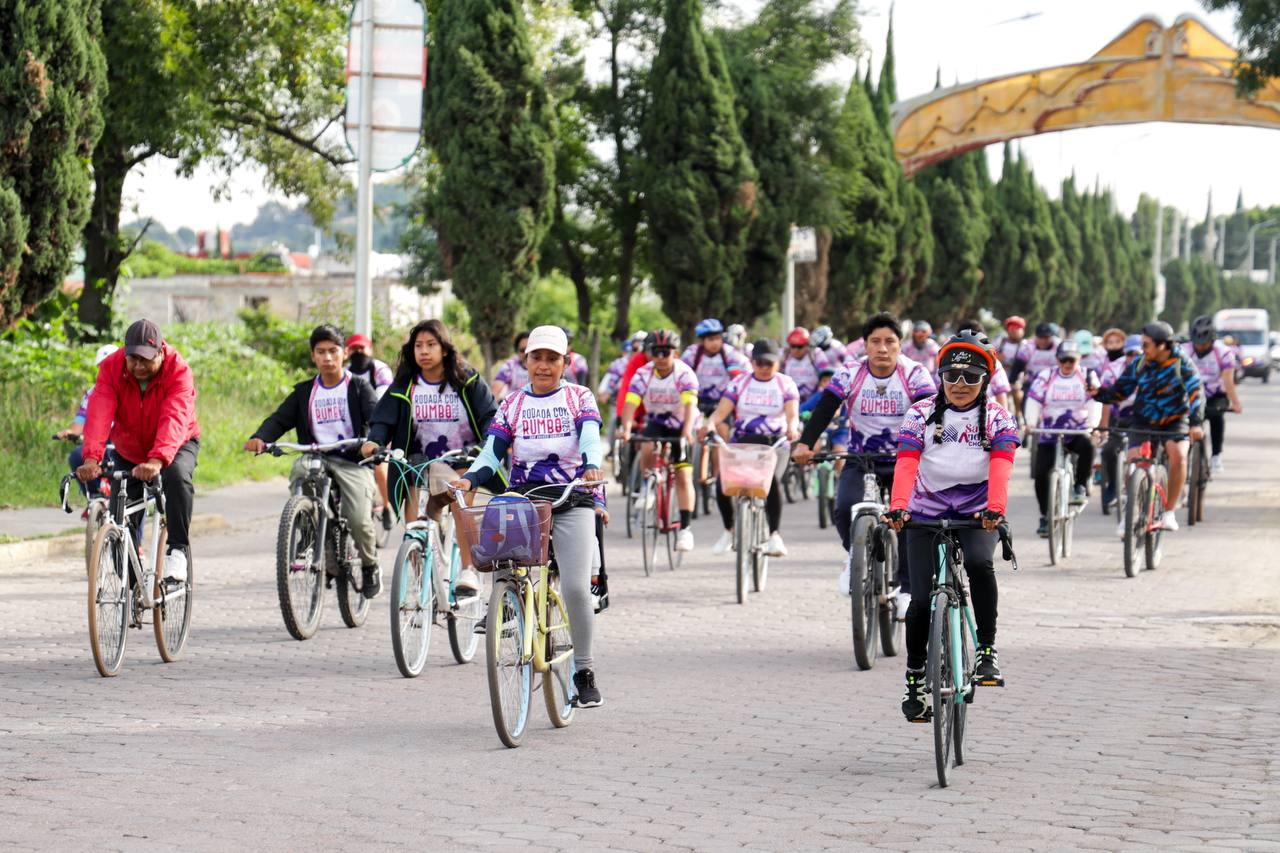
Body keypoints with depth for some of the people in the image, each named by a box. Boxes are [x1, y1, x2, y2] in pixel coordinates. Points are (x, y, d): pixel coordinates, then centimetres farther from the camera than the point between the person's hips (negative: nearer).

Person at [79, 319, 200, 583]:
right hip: (128, 451, 3)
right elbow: (99, 413, -33)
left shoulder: (179, 371, -27)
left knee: (176, 473, -36)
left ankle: (178, 548, -25)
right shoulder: (111, 368, -20)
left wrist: (157, 460, -58)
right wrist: (91, 458, -50)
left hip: (176, 445, -3)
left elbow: (174, 419, -42)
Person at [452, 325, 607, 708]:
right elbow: (493, 451, 3)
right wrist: (469, 479, -18)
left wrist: (592, 466, -33)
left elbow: (591, 436, -10)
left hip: (572, 502, -2)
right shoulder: (513, 404, 13)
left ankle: (585, 672, -2)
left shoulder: (579, 397, 8)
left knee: (575, 588, -15)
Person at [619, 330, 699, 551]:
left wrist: (687, 430, -52)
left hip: (680, 427, -2)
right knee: (648, 450, -31)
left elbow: (690, 404, -36)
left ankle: (685, 528, -6)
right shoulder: (643, 374, -16)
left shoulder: (684, 374, -23)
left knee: (684, 476, -9)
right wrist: (626, 429, -44)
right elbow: (631, 403, -26)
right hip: (655, 423, 2)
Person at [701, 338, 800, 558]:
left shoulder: (786, 384, 4)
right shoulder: (740, 383, 6)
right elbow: (722, 410, -5)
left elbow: (792, 413, -11)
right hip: (742, 441, 2)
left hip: (774, 443, -2)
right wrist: (710, 423, -27)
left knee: (773, 480, -33)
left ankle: (775, 535, -25)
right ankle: (729, 529, 8)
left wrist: (792, 427, -35)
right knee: (722, 485, -20)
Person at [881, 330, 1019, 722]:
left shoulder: (997, 418, 0)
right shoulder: (921, 414, 0)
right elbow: (906, 464, -13)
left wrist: (995, 509, -35)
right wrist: (898, 507, -31)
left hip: (977, 515, -1)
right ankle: (915, 675, 12)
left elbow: (1000, 467, -16)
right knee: (923, 598, -8)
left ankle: (987, 648, -18)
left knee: (980, 563, -32)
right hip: (926, 515, 1)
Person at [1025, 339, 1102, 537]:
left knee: (1087, 447, -35)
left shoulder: (1087, 376, 2)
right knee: (1041, 475, -10)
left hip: (1078, 432, -1)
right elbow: (1033, 402, -3)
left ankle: (1081, 487, -17)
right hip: (1050, 435, 1)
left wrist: (1093, 424, -24)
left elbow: (1095, 402, -7)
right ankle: (1045, 516, 5)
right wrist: (1031, 424, -20)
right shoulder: (1045, 378, 2)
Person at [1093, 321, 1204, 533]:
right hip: (1144, 422, 2)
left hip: (1175, 422, -2)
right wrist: (1099, 394, -21)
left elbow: (1196, 391, -22)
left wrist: (1196, 422, -36)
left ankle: (1169, 512, -17)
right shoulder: (1139, 364, -4)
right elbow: (1119, 392, 1)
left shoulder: (1181, 363, -12)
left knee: (1178, 454, -29)